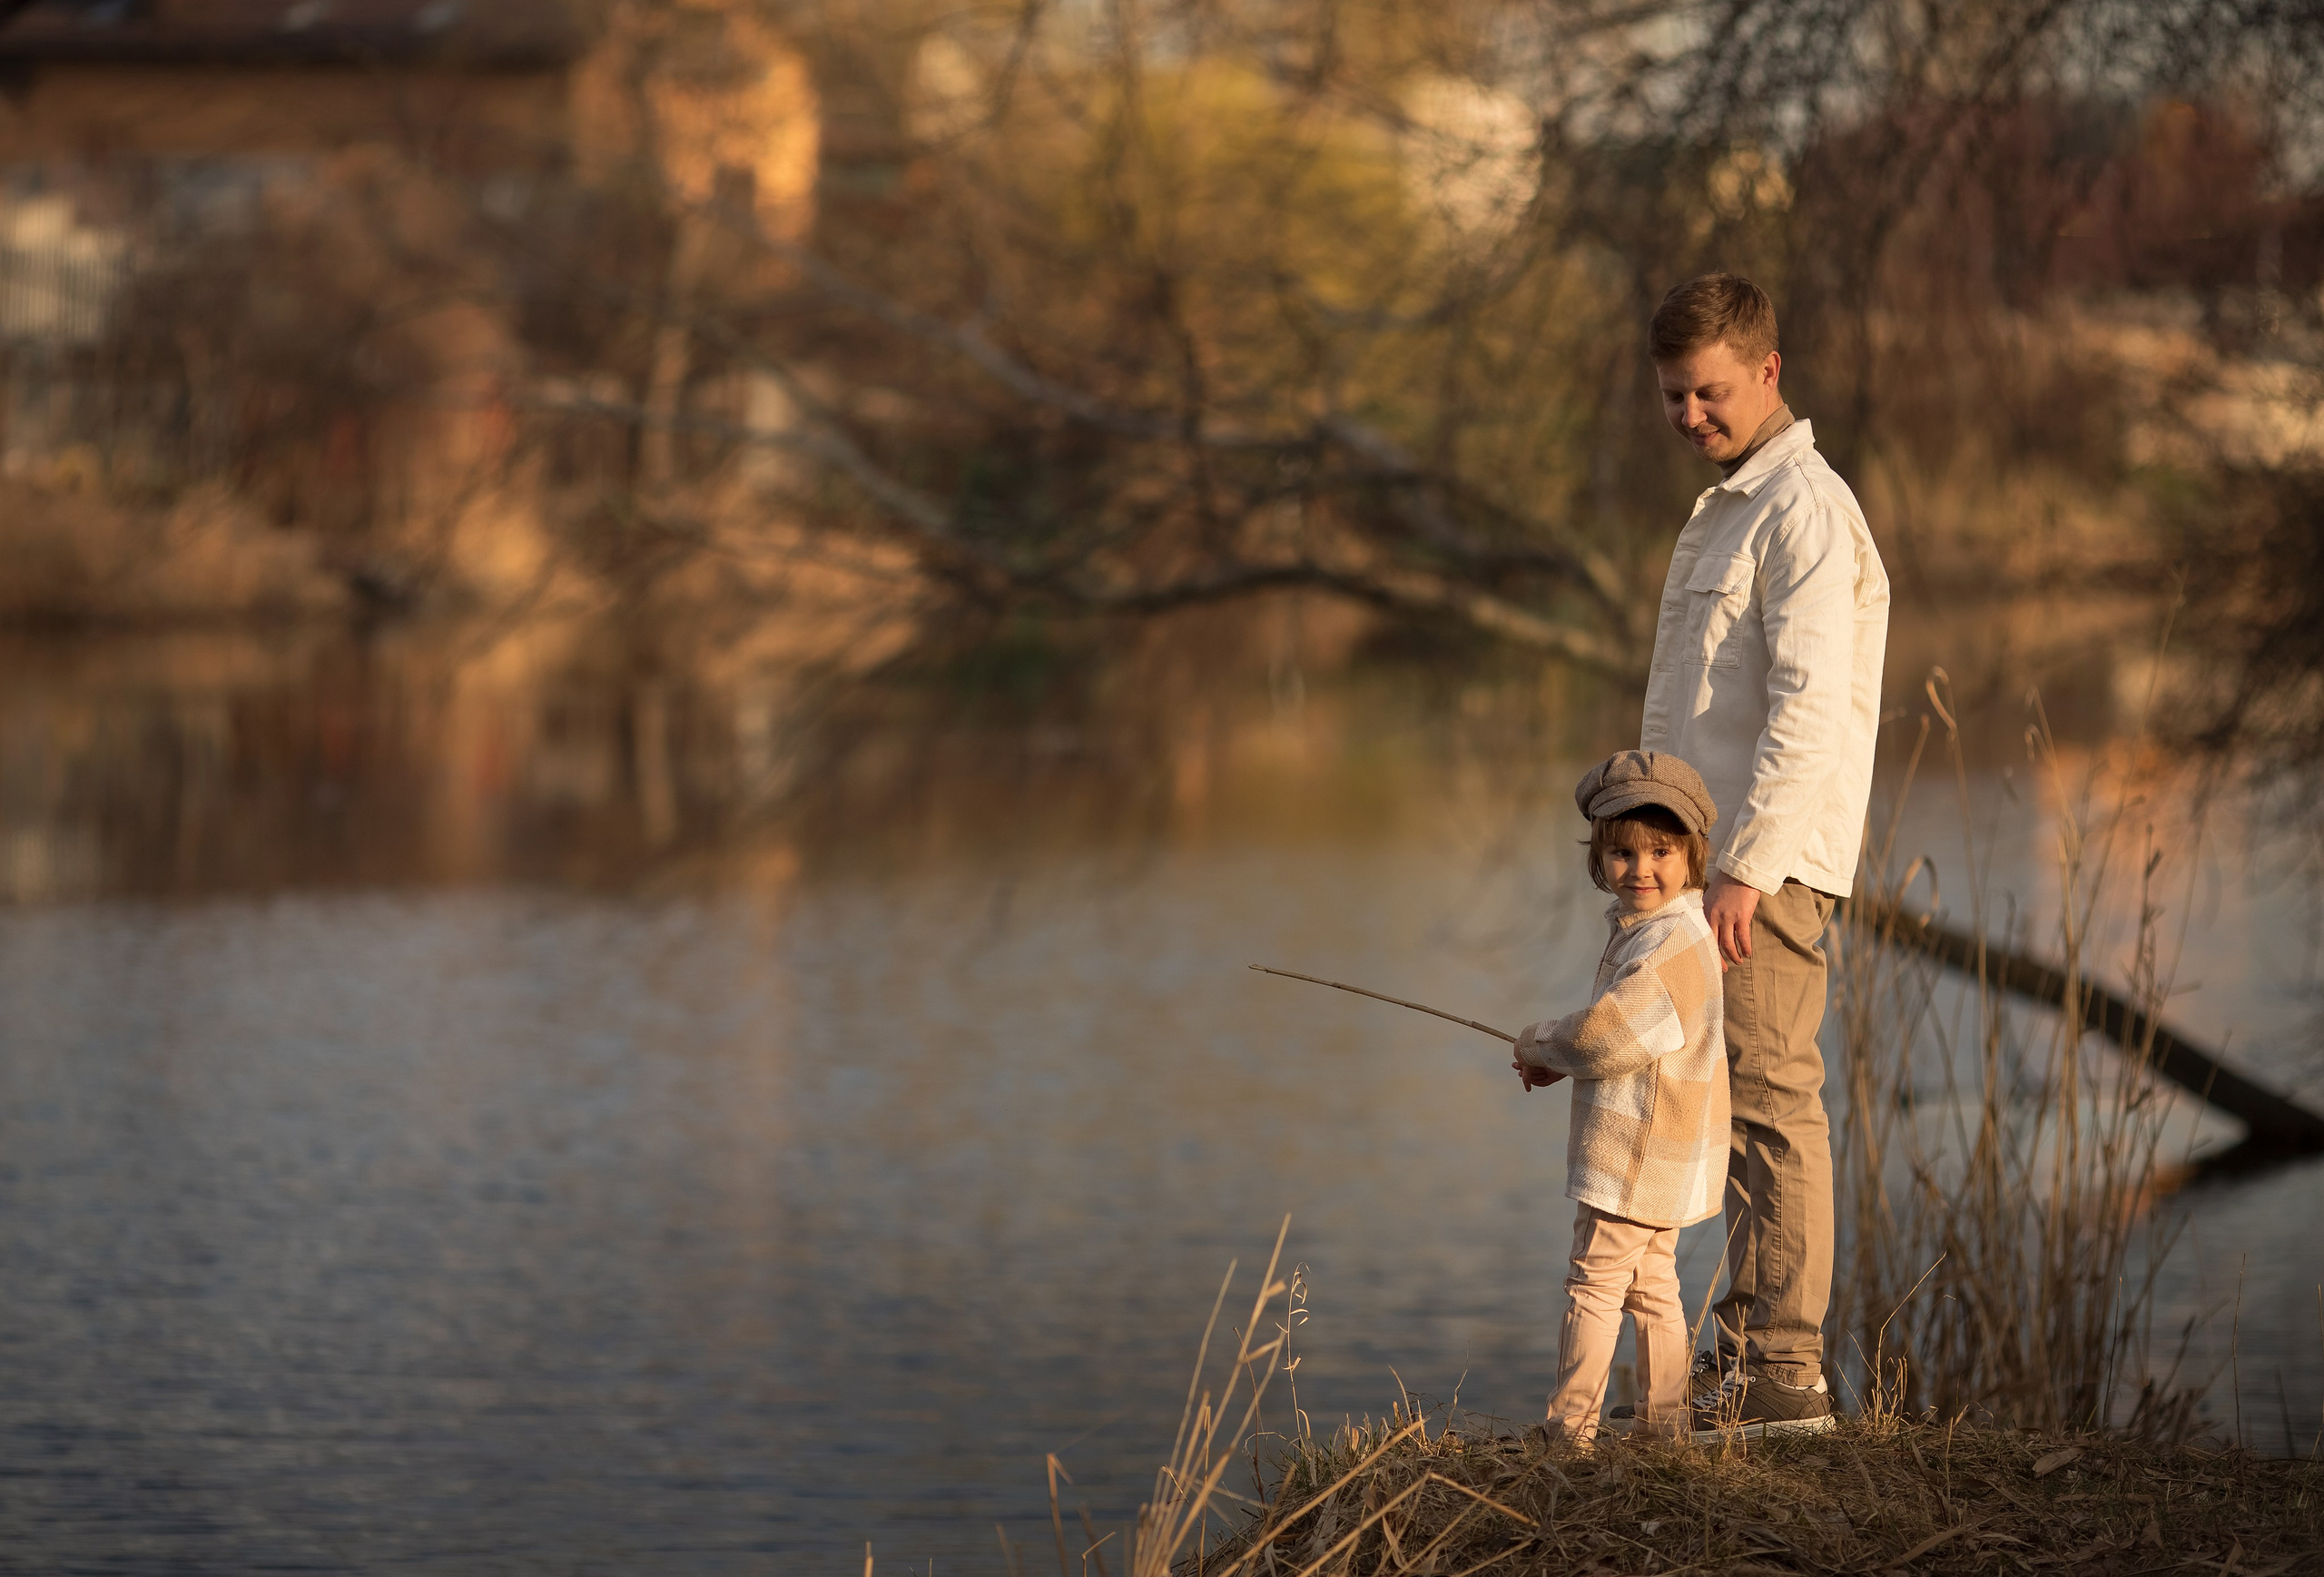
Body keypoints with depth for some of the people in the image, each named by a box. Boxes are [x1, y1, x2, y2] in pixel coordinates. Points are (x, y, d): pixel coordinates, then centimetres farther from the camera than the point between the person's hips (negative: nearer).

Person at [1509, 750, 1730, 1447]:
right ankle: (1664, 1422, 22)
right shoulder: (1647, 930, 12)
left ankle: (1570, 1429, -2)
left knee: (1594, 1284, -5)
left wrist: (1539, 1044, -8)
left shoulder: (1670, 947, -22)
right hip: (1660, 1154, 11)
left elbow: (1605, 1036, -26)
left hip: (1637, 1153, -11)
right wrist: (1557, 1058, 4)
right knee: (1651, 1287, 16)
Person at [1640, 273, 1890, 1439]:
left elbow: (1811, 709, -19)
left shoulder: (1806, 511, -10)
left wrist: (1749, 865, -23)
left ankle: (1785, 1374, -10)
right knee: (1732, 1110, 10)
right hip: (1720, 852, 10)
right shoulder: (1726, 513, 22)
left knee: (1770, 1103, -10)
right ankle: (1744, 1351, 14)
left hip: (1772, 863, -10)